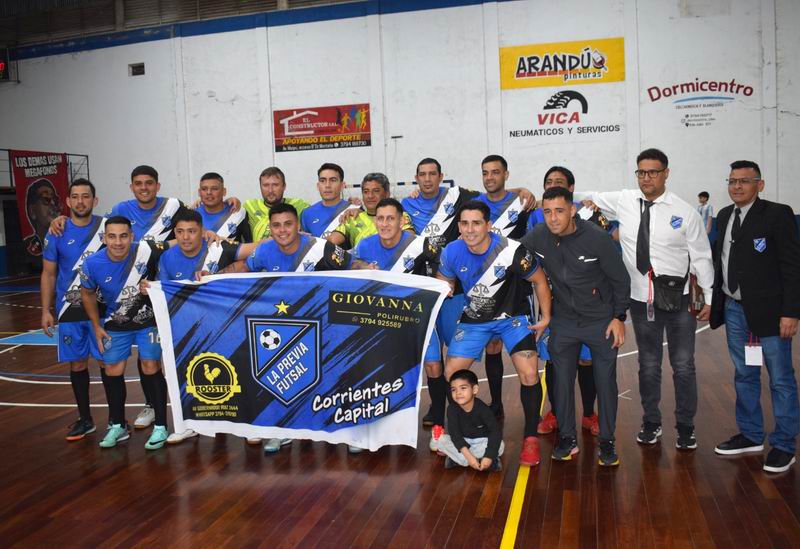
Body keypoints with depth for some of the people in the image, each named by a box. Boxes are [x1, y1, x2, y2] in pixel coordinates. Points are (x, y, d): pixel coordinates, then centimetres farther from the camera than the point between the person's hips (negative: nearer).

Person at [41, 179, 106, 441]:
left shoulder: (107, 226, -3)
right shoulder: (57, 232, -1)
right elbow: (48, 274, 4)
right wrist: (46, 311, -1)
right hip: (69, 310, 1)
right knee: (77, 363, 9)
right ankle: (85, 419, 23)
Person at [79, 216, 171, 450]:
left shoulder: (145, 251, -30)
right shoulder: (92, 264, -20)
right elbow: (87, 294, 0)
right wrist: (97, 327, 4)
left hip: (149, 321, -3)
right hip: (116, 325, 3)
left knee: (150, 367, -6)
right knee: (113, 372, 7)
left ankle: (161, 427, 6)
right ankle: (117, 426, 26)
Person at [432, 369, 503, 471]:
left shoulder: (482, 409, -23)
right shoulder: (452, 410, -18)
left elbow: (496, 431, -28)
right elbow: (454, 433, -25)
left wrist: (489, 456, -39)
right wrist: (468, 455, -39)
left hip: (482, 442, -1)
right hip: (462, 442, 1)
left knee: (500, 445, -31)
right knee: (441, 440, -23)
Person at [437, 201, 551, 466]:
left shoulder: (512, 250, -26)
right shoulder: (452, 252, -15)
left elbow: (539, 280, -10)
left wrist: (546, 317, -7)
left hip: (512, 315, -3)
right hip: (474, 318, 3)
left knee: (529, 374, -17)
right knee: (451, 374, -3)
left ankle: (530, 438, 5)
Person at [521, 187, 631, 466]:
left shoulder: (597, 237, -20)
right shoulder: (537, 237, -12)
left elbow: (620, 279, -8)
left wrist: (619, 317, -7)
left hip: (601, 322, -3)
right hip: (563, 322, 3)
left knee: (605, 381, 6)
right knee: (562, 380, 8)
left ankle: (607, 441, 22)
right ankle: (567, 438, 24)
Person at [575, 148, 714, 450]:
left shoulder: (685, 211, -5)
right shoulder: (623, 201, 0)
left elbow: (701, 256, -1)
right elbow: (588, 197, 12)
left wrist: (709, 297, -1)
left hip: (679, 298, -1)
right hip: (641, 299, 2)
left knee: (683, 366, 7)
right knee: (648, 365, 14)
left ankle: (685, 426, 25)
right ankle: (651, 423, 32)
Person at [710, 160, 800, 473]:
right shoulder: (724, 216, 9)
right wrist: (715, 300, 8)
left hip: (768, 311, -6)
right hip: (734, 309, 6)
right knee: (744, 375, 15)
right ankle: (750, 435, 29)